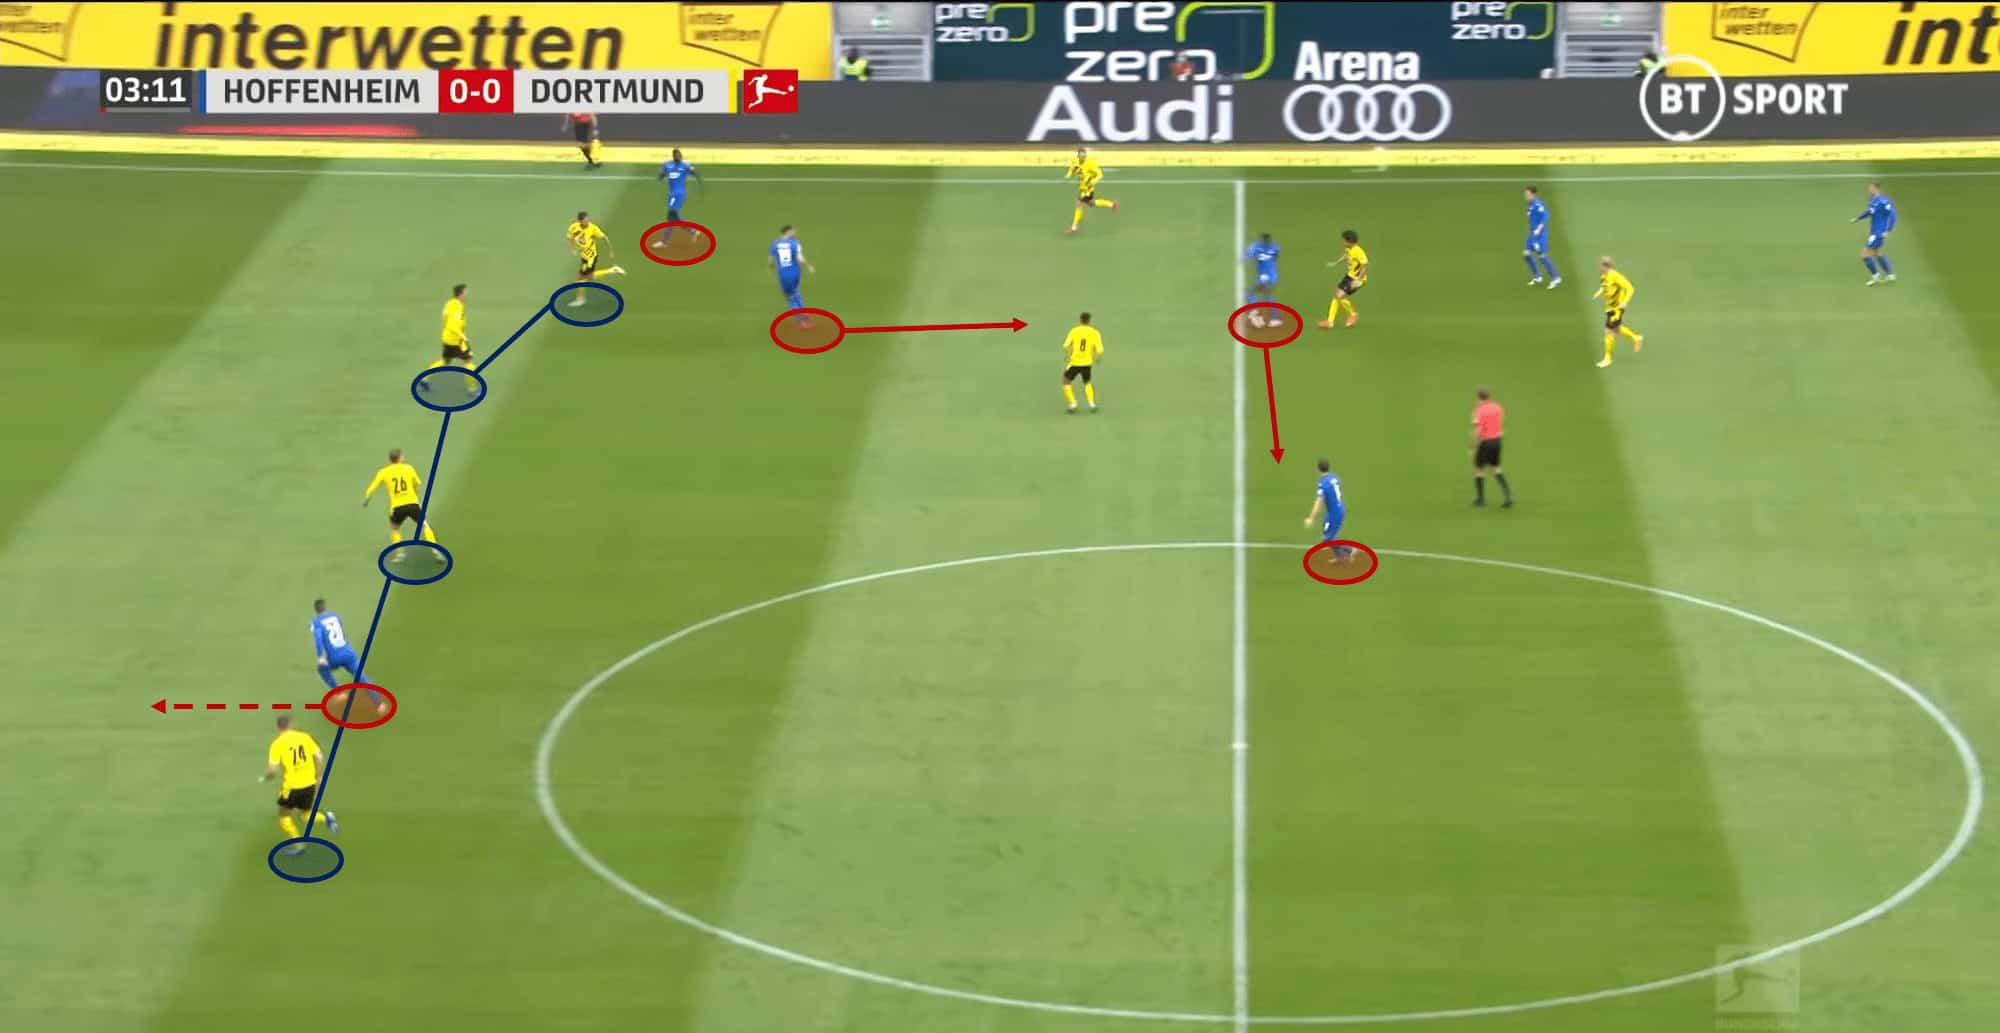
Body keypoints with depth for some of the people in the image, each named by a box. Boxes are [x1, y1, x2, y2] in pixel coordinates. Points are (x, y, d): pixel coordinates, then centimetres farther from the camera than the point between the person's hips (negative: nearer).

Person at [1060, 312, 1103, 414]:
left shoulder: (1074, 331, -7)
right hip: (1087, 363, 2)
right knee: (1087, 383, 26)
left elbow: (1065, 346, -17)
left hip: (1074, 362, -2)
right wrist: (1097, 358, 11)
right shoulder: (1095, 333, -4)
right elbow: (1100, 351, -10)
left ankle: (1073, 404, 6)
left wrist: (1067, 355, 3)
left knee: (1066, 382, 18)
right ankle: (1092, 404, 11)